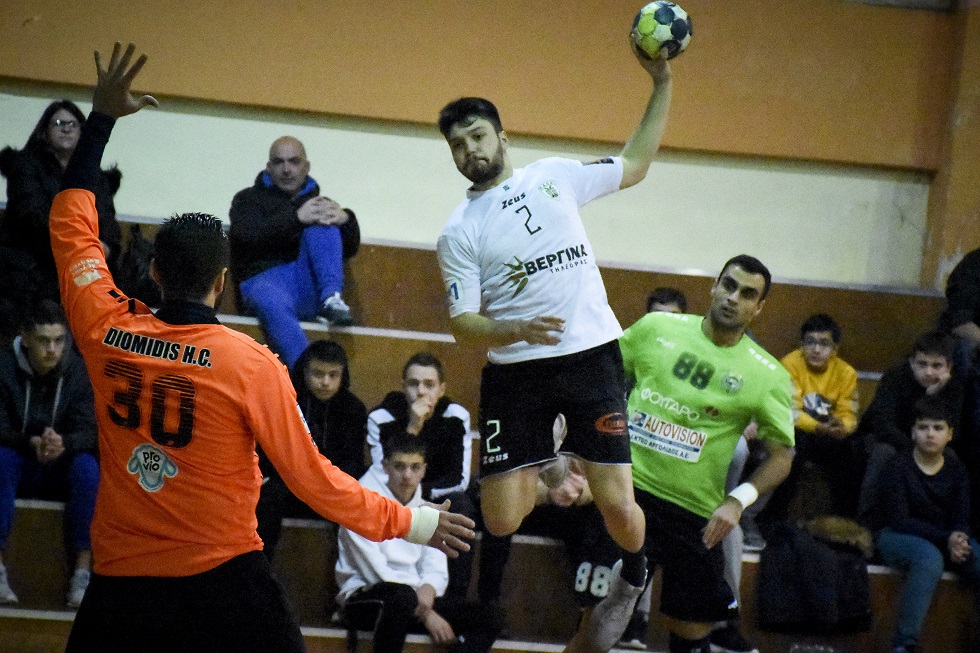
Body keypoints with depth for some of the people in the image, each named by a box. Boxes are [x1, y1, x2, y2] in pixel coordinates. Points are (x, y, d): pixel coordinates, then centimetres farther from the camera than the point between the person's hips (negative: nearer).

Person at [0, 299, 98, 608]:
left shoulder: (78, 372, -6)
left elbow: (88, 433, -13)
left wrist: (62, 444, -37)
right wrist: (31, 443, -36)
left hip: (60, 472, 1)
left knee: (87, 465, -31)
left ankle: (82, 574, -32)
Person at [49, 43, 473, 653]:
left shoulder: (106, 332, -3)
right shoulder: (250, 363, -12)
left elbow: (71, 220, 12)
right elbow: (310, 476, -9)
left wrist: (101, 118, 19)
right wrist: (412, 523, 0)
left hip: (119, 580, 3)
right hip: (222, 581, -3)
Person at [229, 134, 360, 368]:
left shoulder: (318, 203, 26)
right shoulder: (249, 200, 19)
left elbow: (349, 248, 11)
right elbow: (247, 237, -4)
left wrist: (344, 219, -13)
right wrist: (296, 218, -18)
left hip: (309, 286, 3)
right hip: (265, 280, -3)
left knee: (321, 225, -18)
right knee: (275, 305, -39)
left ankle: (331, 299, -36)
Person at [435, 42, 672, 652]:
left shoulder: (554, 176, 9)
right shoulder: (459, 231, 2)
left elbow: (635, 165, 20)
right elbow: (464, 324, -3)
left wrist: (662, 83, 14)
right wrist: (517, 330, -23)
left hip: (592, 355, 1)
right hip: (515, 371, -1)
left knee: (618, 505, -6)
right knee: (501, 522, -7)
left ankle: (633, 578, 26)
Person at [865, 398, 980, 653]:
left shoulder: (956, 470, 6)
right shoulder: (898, 467, -8)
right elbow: (898, 519, -16)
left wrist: (959, 539, -24)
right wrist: (945, 539, -27)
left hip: (945, 539, 5)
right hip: (893, 536, -5)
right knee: (930, 558, -38)